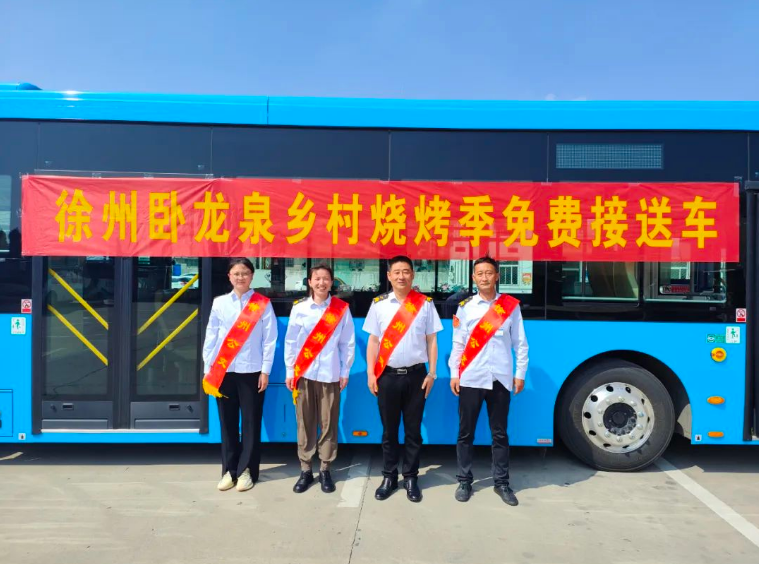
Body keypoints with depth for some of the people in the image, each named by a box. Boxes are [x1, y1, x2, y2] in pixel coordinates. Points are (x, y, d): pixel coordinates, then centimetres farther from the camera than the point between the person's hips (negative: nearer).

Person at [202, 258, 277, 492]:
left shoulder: (263, 304, -1)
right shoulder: (219, 303, 7)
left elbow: (269, 339, -2)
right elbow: (211, 337, 8)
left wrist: (265, 370, -5)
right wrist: (208, 369, 4)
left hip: (251, 371, -2)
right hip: (223, 371, 2)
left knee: (251, 422, 3)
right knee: (227, 422, 9)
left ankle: (246, 470, 16)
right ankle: (229, 470, 20)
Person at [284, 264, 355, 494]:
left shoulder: (342, 309, 1)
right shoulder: (299, 308, 3)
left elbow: (348, 343, 4)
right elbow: (290, 341, 6)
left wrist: (345, 372, 3)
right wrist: (290, 371, 4)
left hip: (330, 375, -1)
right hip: (303, 374, 1)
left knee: (328, 424, 4)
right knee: (305, 424, 5)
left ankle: (325, 470, 17)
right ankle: (305, 470, 17)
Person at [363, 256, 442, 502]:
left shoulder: (425, 304, 2)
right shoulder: (378, 304, 3)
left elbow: (431, 341, 4)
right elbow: (373, 341, 5)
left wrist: (432, 373, -1)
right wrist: (370, 373, -2)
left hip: (416, 375, 0)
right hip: (387, 375, 1)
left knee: (413, 430, 9)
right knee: (389, 430, 10)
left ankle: (411, 478, 23)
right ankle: (389, 477, 24)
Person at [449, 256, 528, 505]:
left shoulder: (511, 305, 3)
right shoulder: (465, 307, 3)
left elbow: (520, 343, 6)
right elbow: (458, 343, 4)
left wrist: (520, 373, 3)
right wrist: (454, 374, 0)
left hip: (500, 379, 0)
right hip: (470, 379, 0)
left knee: (500, 433, 10)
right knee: (466, 432, 7)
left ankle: (501, 482, 22)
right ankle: (464, 480, 20)